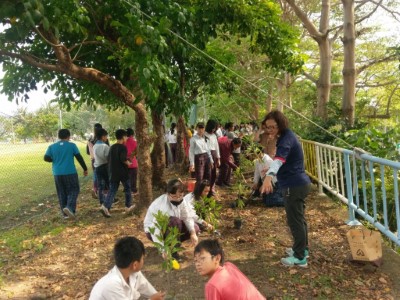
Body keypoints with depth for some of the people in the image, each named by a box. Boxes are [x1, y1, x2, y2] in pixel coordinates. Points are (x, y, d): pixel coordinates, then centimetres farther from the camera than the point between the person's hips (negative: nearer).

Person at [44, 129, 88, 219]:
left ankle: (65, 213, 15)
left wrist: (55, 160, 16)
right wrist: (85, 169, 4)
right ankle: (70, 207, -15)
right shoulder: (72, 145, -3)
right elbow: (79, 158, -4)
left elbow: (46, 158, -3)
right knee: (73, 190, 7)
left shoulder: (52, 146, 4)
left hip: (58, 173, 3)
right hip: (70, 172, -3)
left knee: (61, 193, 12)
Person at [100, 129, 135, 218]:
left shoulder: (112, 147, 9)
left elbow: (109, 159, 12)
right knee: (127, 189, 12)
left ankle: (105, 206, -11)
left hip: (112, 172, 6)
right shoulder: (123, 147, -12)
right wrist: (128, 163, -6)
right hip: (122, 172, -6)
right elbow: (123, 159, -24)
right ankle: (128, 206, 22)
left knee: (112, 190, 6)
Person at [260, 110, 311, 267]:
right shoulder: (286, 136, 12)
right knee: (299, 218, 21)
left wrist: (269, 175, -57)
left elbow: (279, 158, -41)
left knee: (294, 220, 0)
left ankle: (300, 257, 11)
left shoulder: (286, 138, -21)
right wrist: (271, 171, 41)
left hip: (294, 185, -11)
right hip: (299, 183, 11)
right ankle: (302, 248, 36)